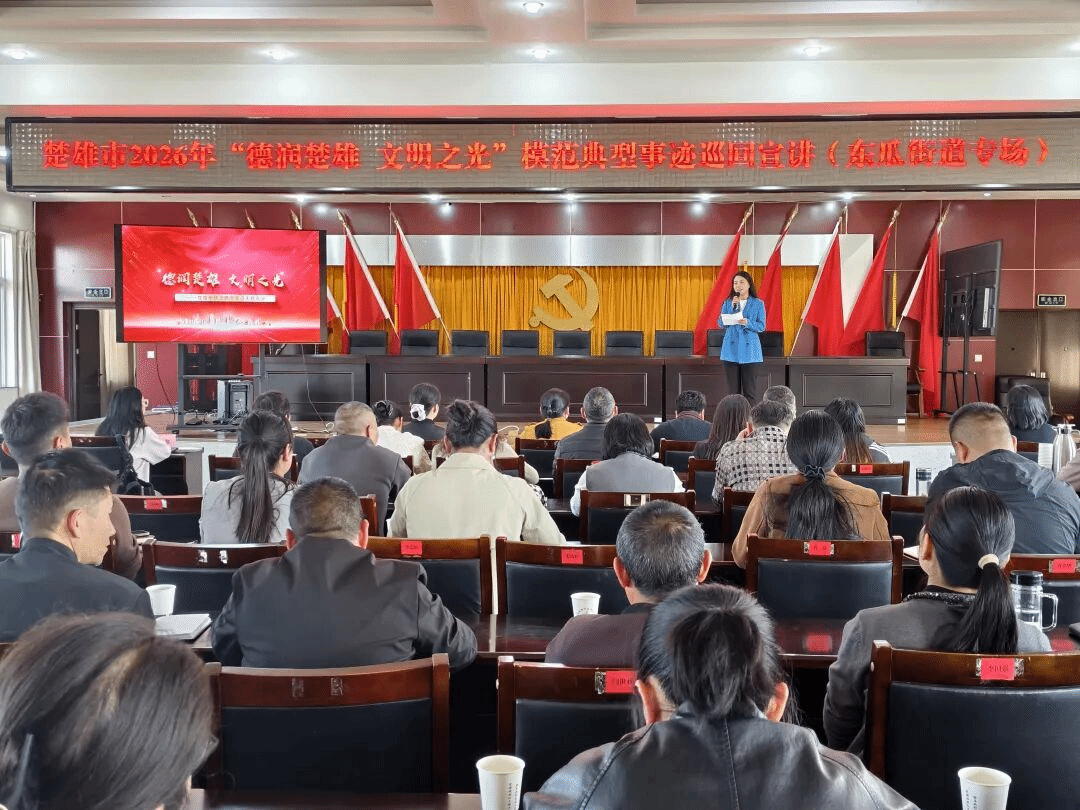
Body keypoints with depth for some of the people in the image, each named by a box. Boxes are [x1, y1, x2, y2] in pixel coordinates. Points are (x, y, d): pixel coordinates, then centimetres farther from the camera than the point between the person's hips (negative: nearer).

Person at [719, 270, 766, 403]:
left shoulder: (758, 304, 5)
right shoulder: (728, 303, 11)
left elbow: (761, 326, 0)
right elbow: (721, 323, 1)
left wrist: (747, 323, -18)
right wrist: (732, 307, -9)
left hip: (750, 349, -2)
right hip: (731, 350, 2)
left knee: (750, 390, -3)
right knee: (733, 390, 2)